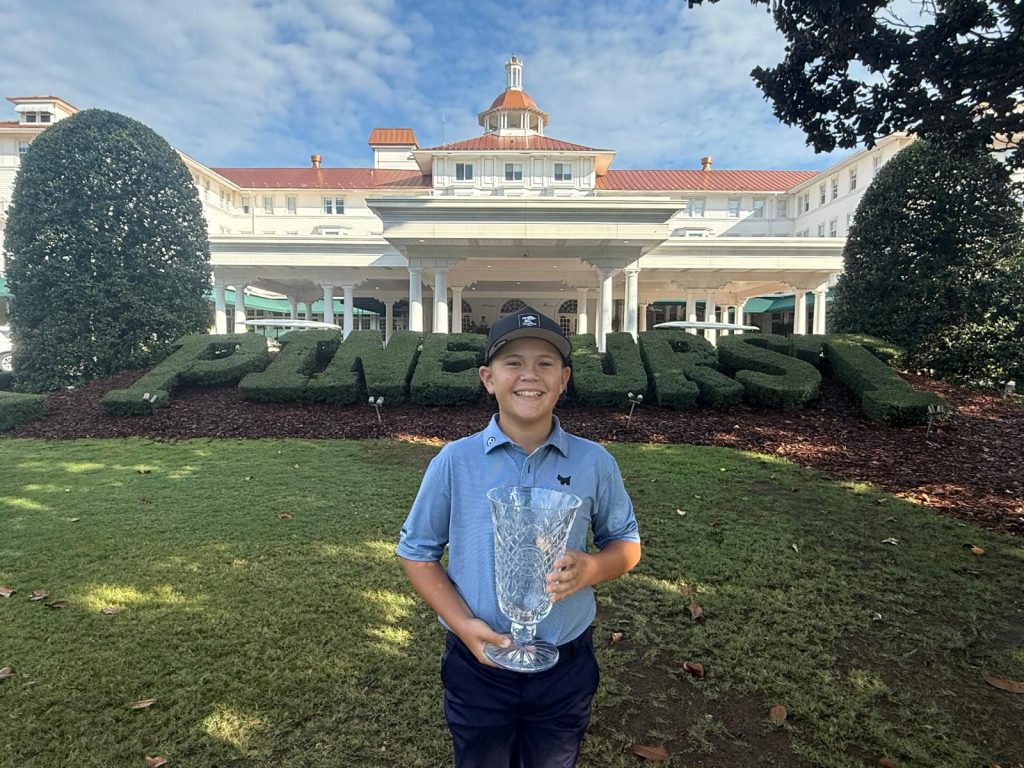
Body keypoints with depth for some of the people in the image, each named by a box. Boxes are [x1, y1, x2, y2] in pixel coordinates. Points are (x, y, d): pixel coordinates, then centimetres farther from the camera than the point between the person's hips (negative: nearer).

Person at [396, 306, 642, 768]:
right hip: (477, 667, 0)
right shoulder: (454, 462, -12)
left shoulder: (594, 463, -9)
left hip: (566, 668, 1)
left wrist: (589, 568, -19)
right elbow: (417, 552, -3)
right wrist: (462, 624, -17)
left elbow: (626, 543, 3)